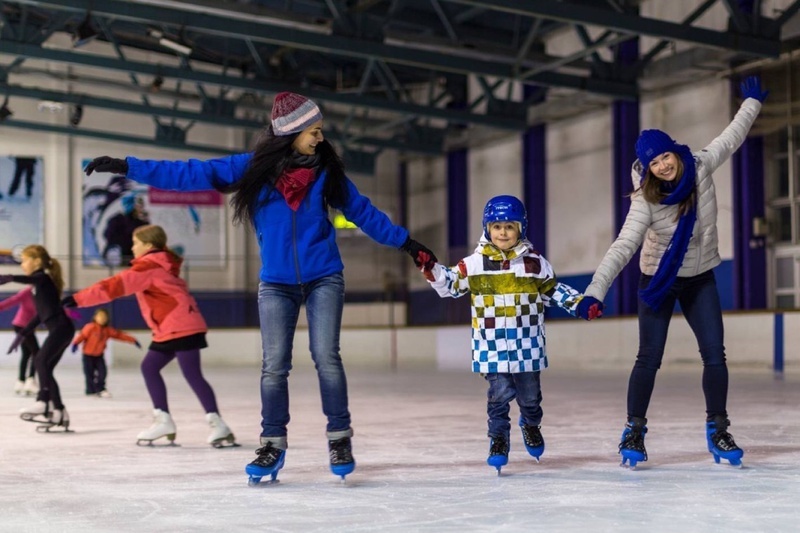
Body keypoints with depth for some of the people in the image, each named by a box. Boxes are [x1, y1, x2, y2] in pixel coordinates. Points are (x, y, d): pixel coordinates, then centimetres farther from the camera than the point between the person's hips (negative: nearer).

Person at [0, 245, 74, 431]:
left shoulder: (42, 277, -5)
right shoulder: (40, 283, 24)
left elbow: (29, 279, -31)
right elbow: (40, 315, 29)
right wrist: (22, 335, 30)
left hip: (61, 327, -10)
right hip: (60, 329, 10)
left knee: (41, 360, -22)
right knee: (46, 367, 8)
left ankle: (42, 402, -33)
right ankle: (59, 412, 9)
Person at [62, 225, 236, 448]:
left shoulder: (148, 268, -11)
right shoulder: (159, 266, 19)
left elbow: (115, 285, -16)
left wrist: (78, 299, -16)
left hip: (182, 328, -10)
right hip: (169, 330, 10)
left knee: (192, 374, -11)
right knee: (149, 367, 10)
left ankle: (218, 426, -10)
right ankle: (163, 420, 12)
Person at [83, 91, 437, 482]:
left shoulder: (326, 171, 1)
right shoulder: (254, 168, -5)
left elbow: (363, 212, 11)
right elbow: (193, 174, -8)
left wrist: (405, 242, 14)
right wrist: (127, 167, -13)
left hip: (324, 279, 0)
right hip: (276, 285, 0)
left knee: (326, 357, -8)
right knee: (274, 365, 1)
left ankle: (339, 438, 3)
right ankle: (273, 445, 12)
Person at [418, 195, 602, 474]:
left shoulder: (535, 262, 1)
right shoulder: (474, 264, -2)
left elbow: (554, 290, 10)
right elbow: (451, 285, 4)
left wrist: (581, 305, 2)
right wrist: (433, 270, -12)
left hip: (527, 343, 2)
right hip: (492, 344, -1)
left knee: (530, 392, 13)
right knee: (500, 392, -7)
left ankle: (531, 425, 42)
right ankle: (498, 439, 10)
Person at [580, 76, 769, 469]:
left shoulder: (701, 167, -14)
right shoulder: (646, 201, -24)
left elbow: (730, 139, 6)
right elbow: (623, 247, -32)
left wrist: (752, 103, 20)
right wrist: (596, 290, -44)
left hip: (701, 280, 3)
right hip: (658, 281, -3)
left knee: (715, 355, -2)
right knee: (649, 358, -3)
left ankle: (717, 431, 11)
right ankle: (634, 432, 10)